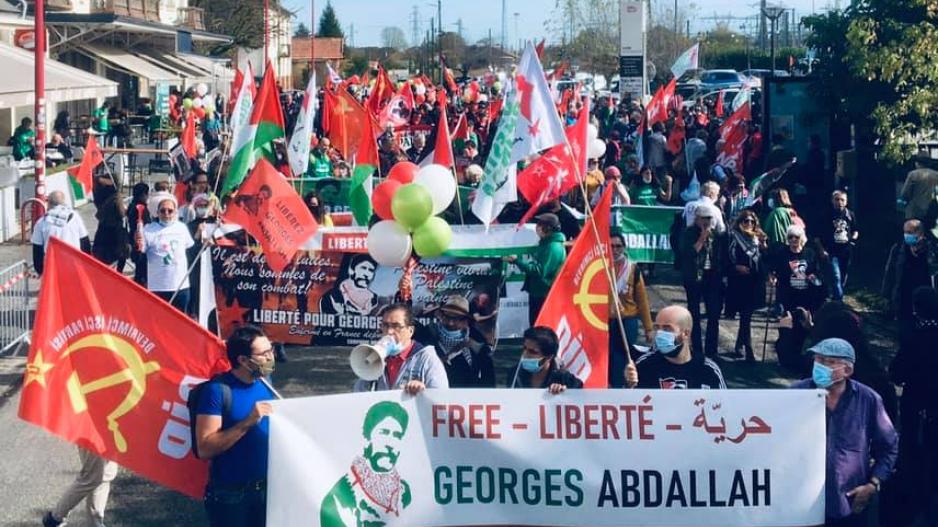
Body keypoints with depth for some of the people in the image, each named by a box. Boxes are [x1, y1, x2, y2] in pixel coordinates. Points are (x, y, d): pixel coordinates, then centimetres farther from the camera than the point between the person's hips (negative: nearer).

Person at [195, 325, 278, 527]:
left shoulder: (265, 385, 6)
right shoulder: (218, 390, -14)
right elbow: (204, 448, -21)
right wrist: (248, 422, -27)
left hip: (267, 489, 6)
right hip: (230, 495, -6)